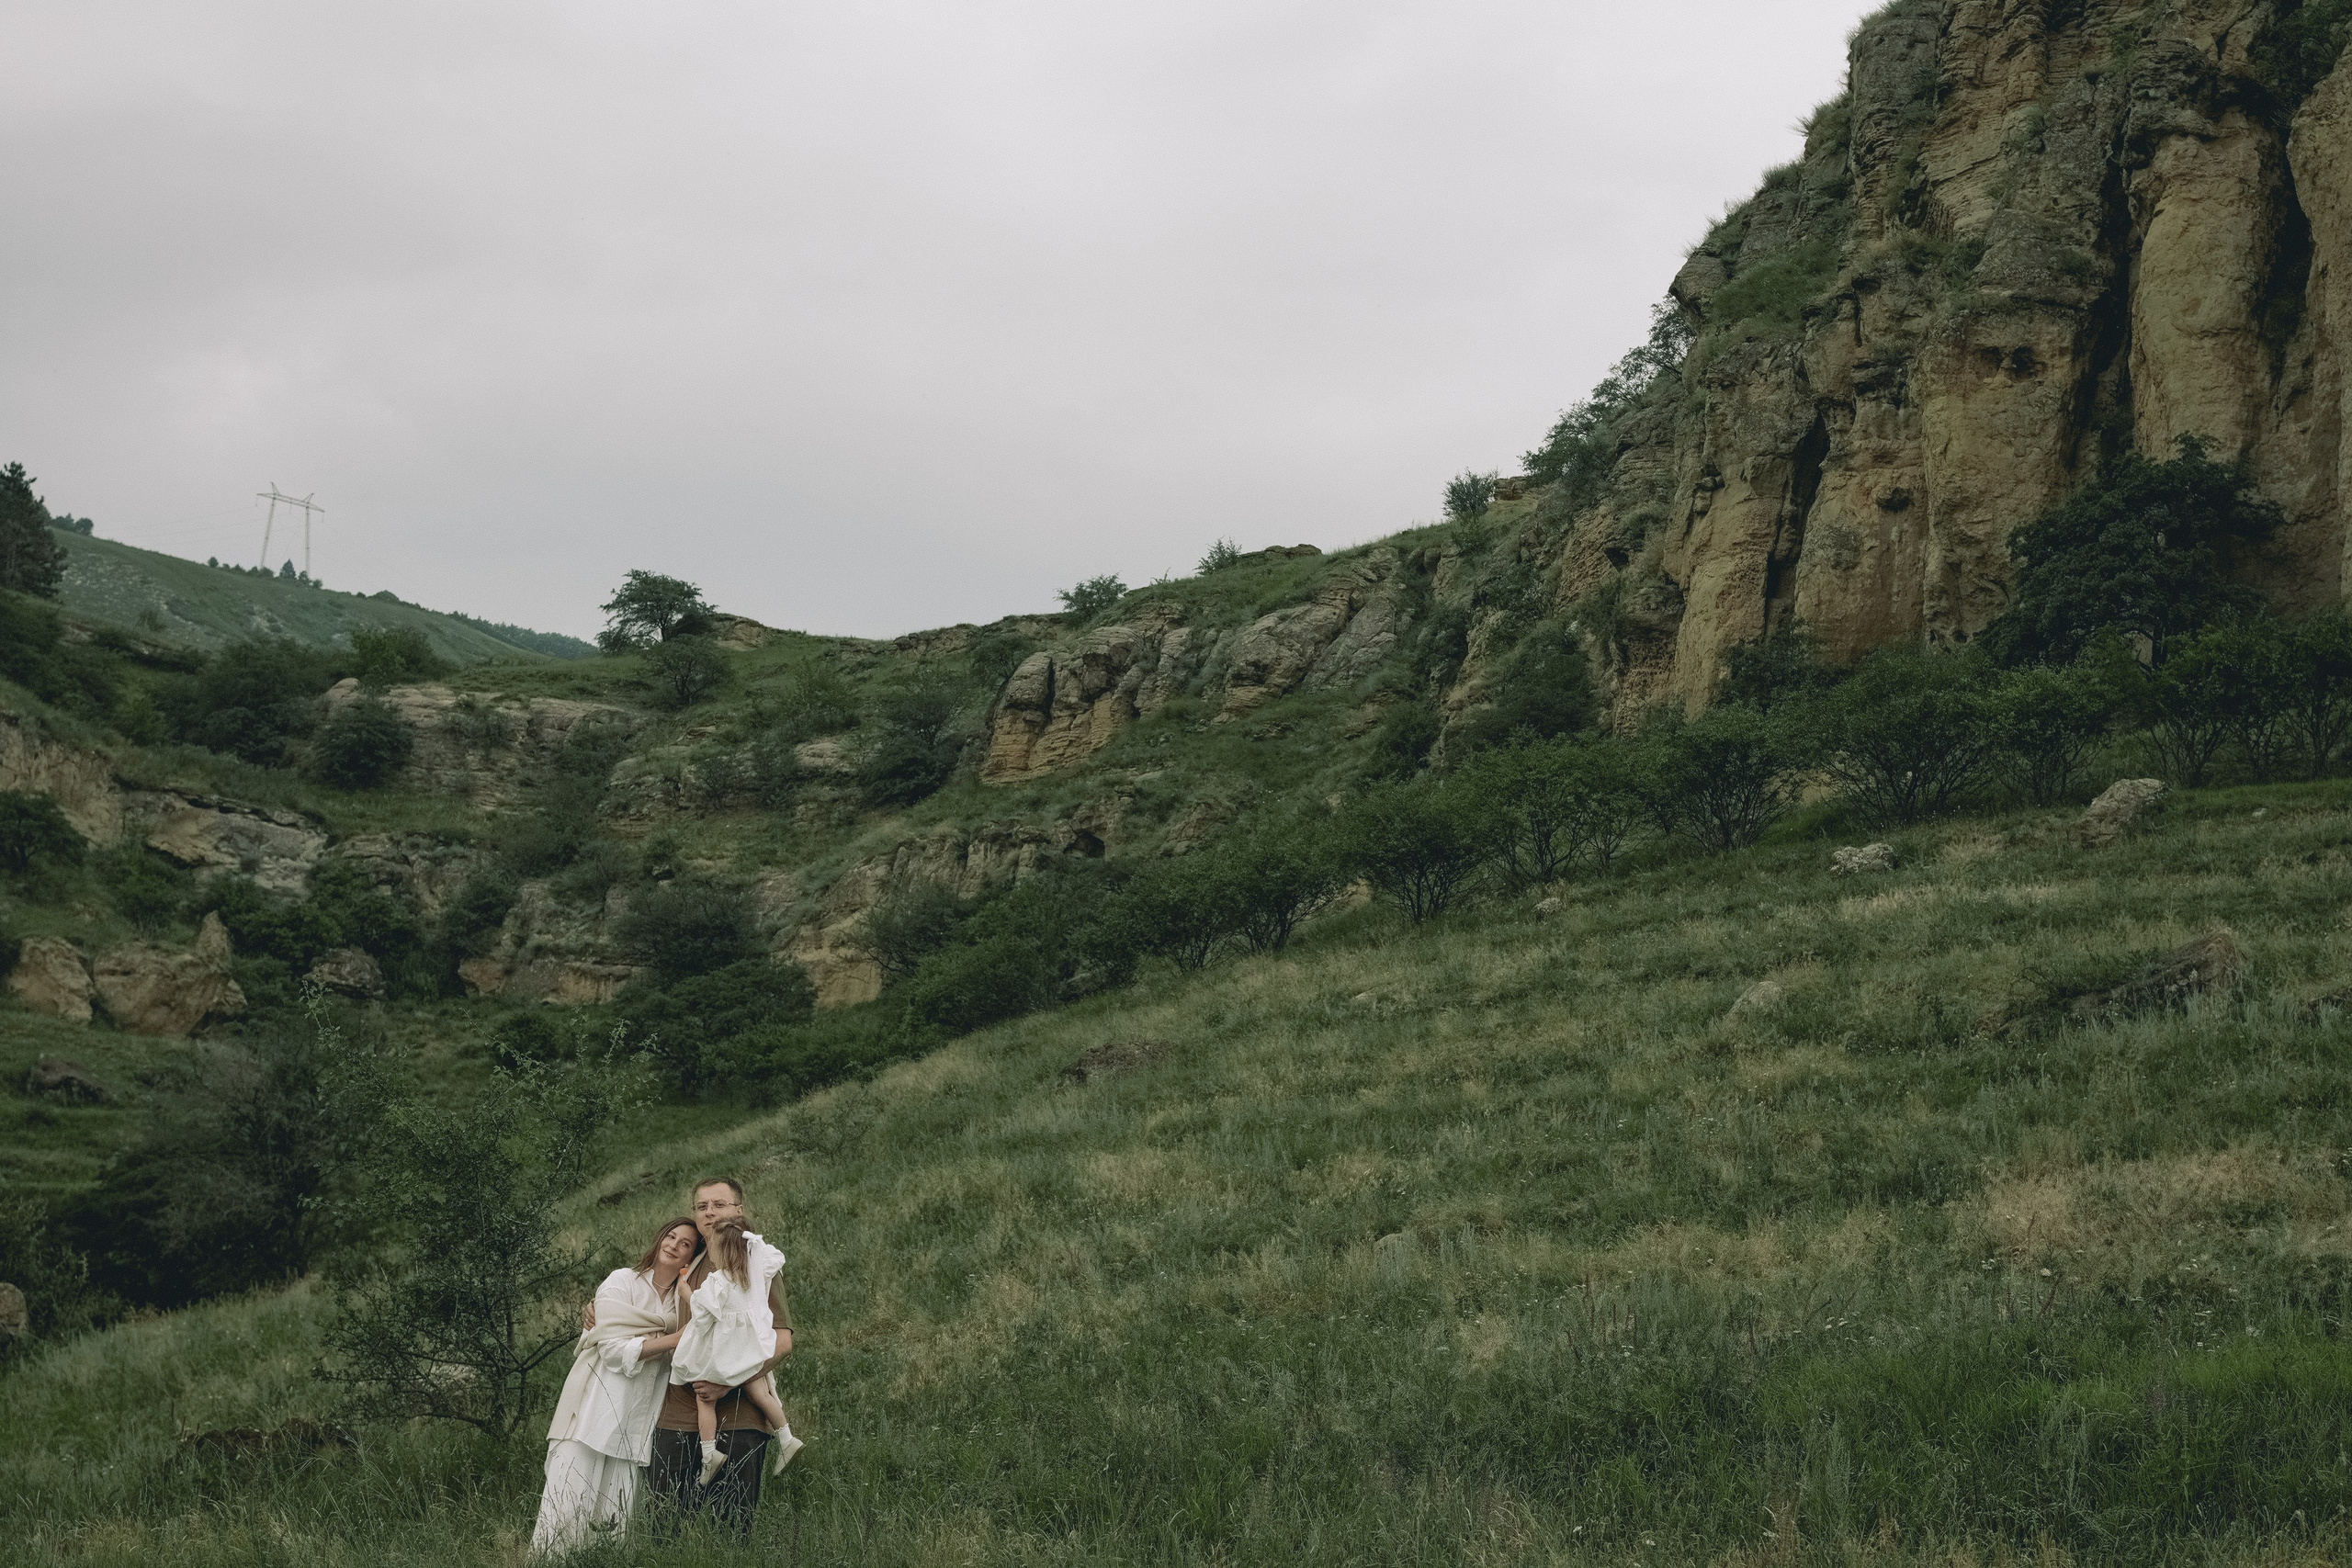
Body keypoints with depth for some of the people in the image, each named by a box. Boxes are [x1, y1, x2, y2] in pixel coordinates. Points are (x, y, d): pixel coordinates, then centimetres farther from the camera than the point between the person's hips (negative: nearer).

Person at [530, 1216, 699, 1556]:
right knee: (567, 1512, -6)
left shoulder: (684, 1299, 14)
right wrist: (674, 1339, -12)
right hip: (595, 1410, -4)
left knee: (615, 1520, 0)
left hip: (637, 1426, 4)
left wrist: (687, 1298, -8)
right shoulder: (622, 1282, 0)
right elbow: (615, 1350, -10)